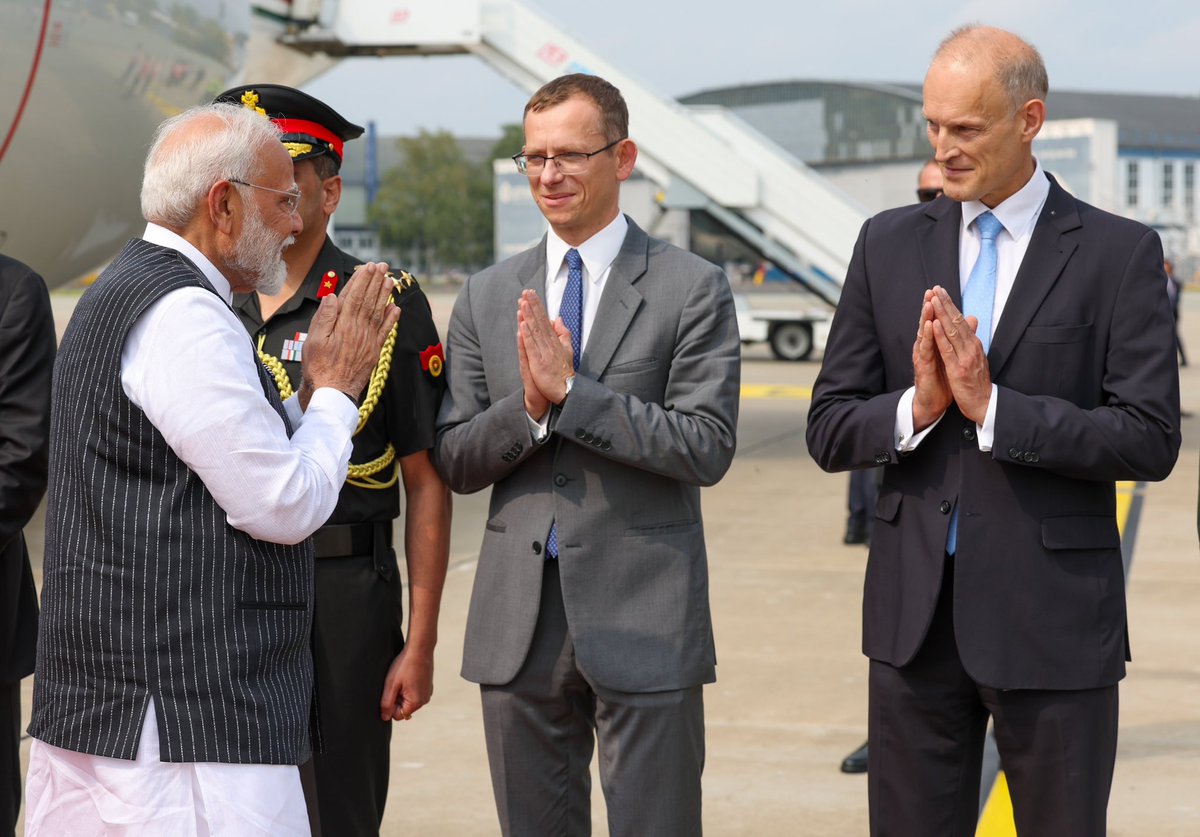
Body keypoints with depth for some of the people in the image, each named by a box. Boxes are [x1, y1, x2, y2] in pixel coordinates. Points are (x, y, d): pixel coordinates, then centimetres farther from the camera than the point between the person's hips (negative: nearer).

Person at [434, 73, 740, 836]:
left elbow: (706, 449, -12)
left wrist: (570, 391, -17)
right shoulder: (486, 298, 10)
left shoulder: (692, 290, -3)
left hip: (643, 623, -4)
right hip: (518, 626, 4)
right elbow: (454, 461, 6)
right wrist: (529, 405, -13)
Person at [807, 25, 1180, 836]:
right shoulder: (890, 244, 6)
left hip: (1052, 617, -3)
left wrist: (992, 406, -18)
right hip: (914, 613, 3)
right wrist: (917, 406, -15)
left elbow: (1150, 439, -11)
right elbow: (829, 432, 5)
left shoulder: (1119, 253, -4)